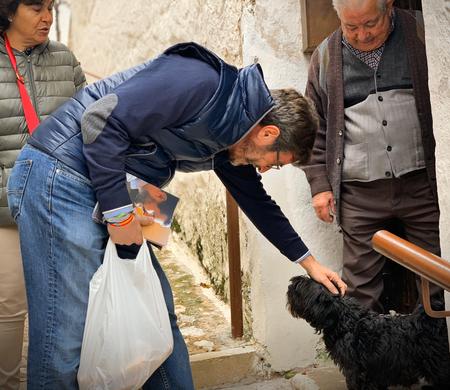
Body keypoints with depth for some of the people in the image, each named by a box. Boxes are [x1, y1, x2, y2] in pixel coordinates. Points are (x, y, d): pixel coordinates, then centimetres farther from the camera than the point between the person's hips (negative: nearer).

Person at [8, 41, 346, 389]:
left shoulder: (229, 142, 11)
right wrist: (120, 212, -19)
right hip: (61, 176, -9)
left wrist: (307, 260, 30)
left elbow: (256, 201, 25)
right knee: (66, 336, -8)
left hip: (115, 201, 9)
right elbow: (101, 119, -24)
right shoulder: (201, 83, -19)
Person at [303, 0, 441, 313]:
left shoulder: (423, 35, 2)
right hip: (360, 194, 1)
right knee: (360, 285, 3)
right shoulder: (325, 56, 8)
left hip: (423, 183, -1)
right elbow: (315, 126, 12)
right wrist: (319, 183, 5)